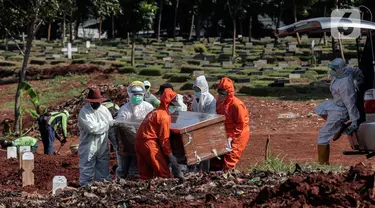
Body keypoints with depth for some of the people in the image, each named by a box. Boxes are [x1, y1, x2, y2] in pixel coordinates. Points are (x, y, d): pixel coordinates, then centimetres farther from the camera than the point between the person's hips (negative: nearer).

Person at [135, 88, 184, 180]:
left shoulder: (155, 111, 20)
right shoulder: (164, 116, -8)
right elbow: (164, 139, -9)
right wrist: (170, 155, -3)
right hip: (149, 142, -9)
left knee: (146, 175, 10)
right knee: (164, 173, -6)